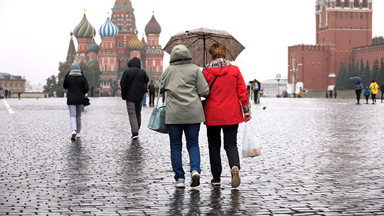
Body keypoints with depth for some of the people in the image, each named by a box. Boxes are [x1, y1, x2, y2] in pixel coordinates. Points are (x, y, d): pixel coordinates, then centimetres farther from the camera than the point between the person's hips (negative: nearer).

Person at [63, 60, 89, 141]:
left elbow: (65, 86, 7)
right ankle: (78, 132, 22)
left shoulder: (68, 77, -6)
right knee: (78, 116, 14)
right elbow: (86, 89, -6)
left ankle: (74, 130, -29)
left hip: (71, 100, -2)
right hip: (80, 100, 2)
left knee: (72, 115, -5)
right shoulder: (82, 77, -4)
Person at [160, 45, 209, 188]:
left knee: (175, 146, 7)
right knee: (193, 144, 11)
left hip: (173, 113, 0)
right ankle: (195, 170, -11)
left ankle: (180, 179, 5)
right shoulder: (195, 69, -1)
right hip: (193, 113, 0)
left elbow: (162, 88, 12)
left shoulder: (168, 70, 2)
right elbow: (204, 91, -5)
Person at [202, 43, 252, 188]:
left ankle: (216, 177, 13)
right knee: (231, 144, 5)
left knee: (214, 145, 11)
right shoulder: (234, 70, -1)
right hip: (231, 115, 1)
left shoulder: (205, 72, -4)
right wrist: (247, 110, 7)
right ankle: (235, 166, -23)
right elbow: (242, 91, 0)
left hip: (212, 115, -1)